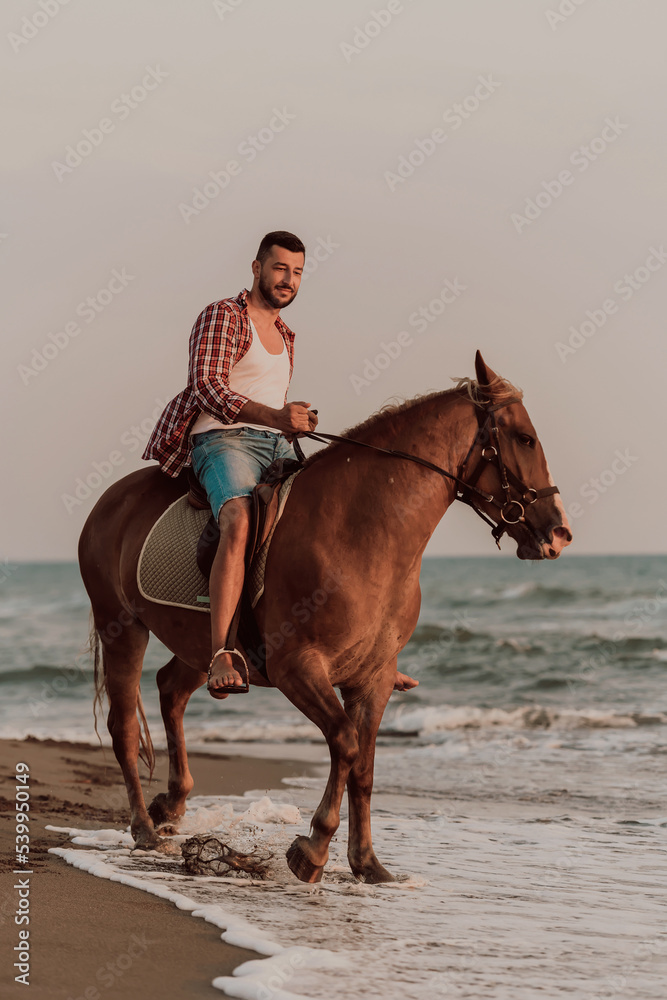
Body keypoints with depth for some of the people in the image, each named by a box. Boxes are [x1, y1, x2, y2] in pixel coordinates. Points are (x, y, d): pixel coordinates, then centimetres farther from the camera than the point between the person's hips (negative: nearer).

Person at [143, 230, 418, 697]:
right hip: (222, 441, -8)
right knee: (240, 523, -36)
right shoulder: (223, 316, 0)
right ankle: (222, 656, -46)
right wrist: (274, 416, -28)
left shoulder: (284, 335, 26)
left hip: (277, 448, 8)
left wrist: (297, 422, 11)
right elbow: (207, 386, -15)